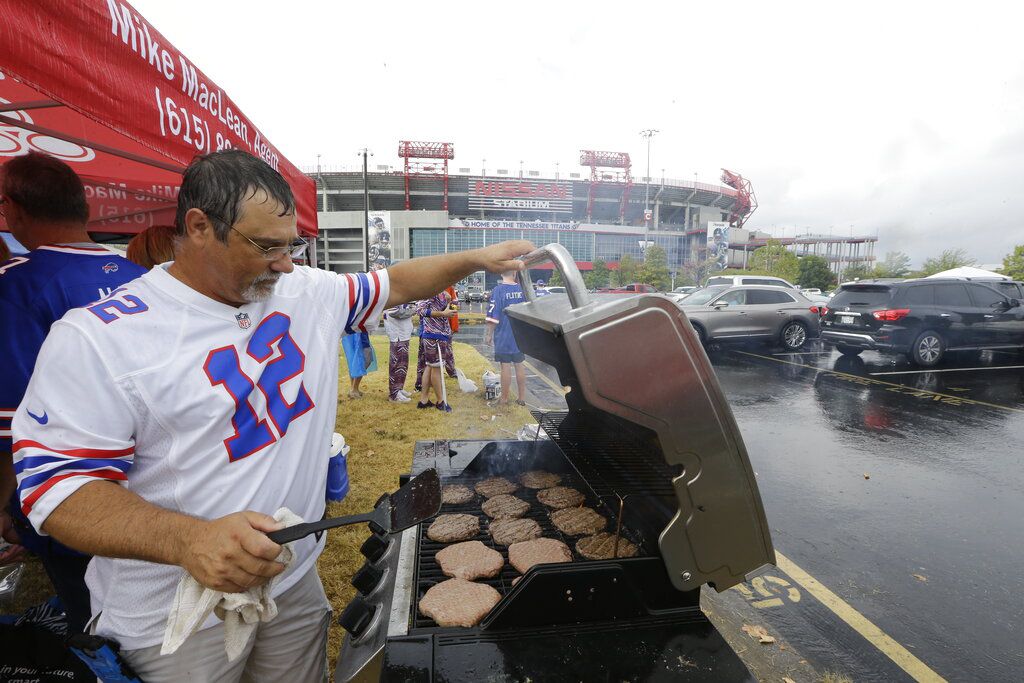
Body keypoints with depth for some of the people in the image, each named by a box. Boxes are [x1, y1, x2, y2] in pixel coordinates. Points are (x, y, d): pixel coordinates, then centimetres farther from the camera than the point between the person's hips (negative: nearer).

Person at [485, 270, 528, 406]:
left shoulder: (498, 290, -13)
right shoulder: (522, 289, 0)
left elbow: (493, 316, -15)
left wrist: (489, 334, -4)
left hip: (503, 336, -4)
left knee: (505, 366, 3)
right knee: (519, 365, 12)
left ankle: (504, 399, 13)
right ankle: (522, 397, 20)